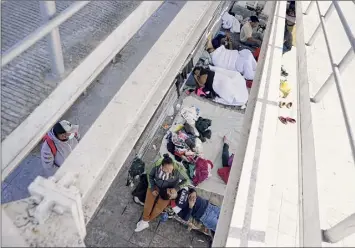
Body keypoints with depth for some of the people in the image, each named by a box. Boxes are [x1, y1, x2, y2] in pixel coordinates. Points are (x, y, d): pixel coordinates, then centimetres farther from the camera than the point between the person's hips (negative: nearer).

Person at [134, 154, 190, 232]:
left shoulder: (177, 169, -33)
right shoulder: (157, 165, -26)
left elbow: (186, 180, -15)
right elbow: (150, 176, -4)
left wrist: (176, 188, -26)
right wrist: (152, 188, -12)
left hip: (168, 190, -2)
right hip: (156, 185, 2)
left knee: (159, 207, -14)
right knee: (148, 203, -15)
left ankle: (145, 221, 9)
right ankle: (144, 222, 7)